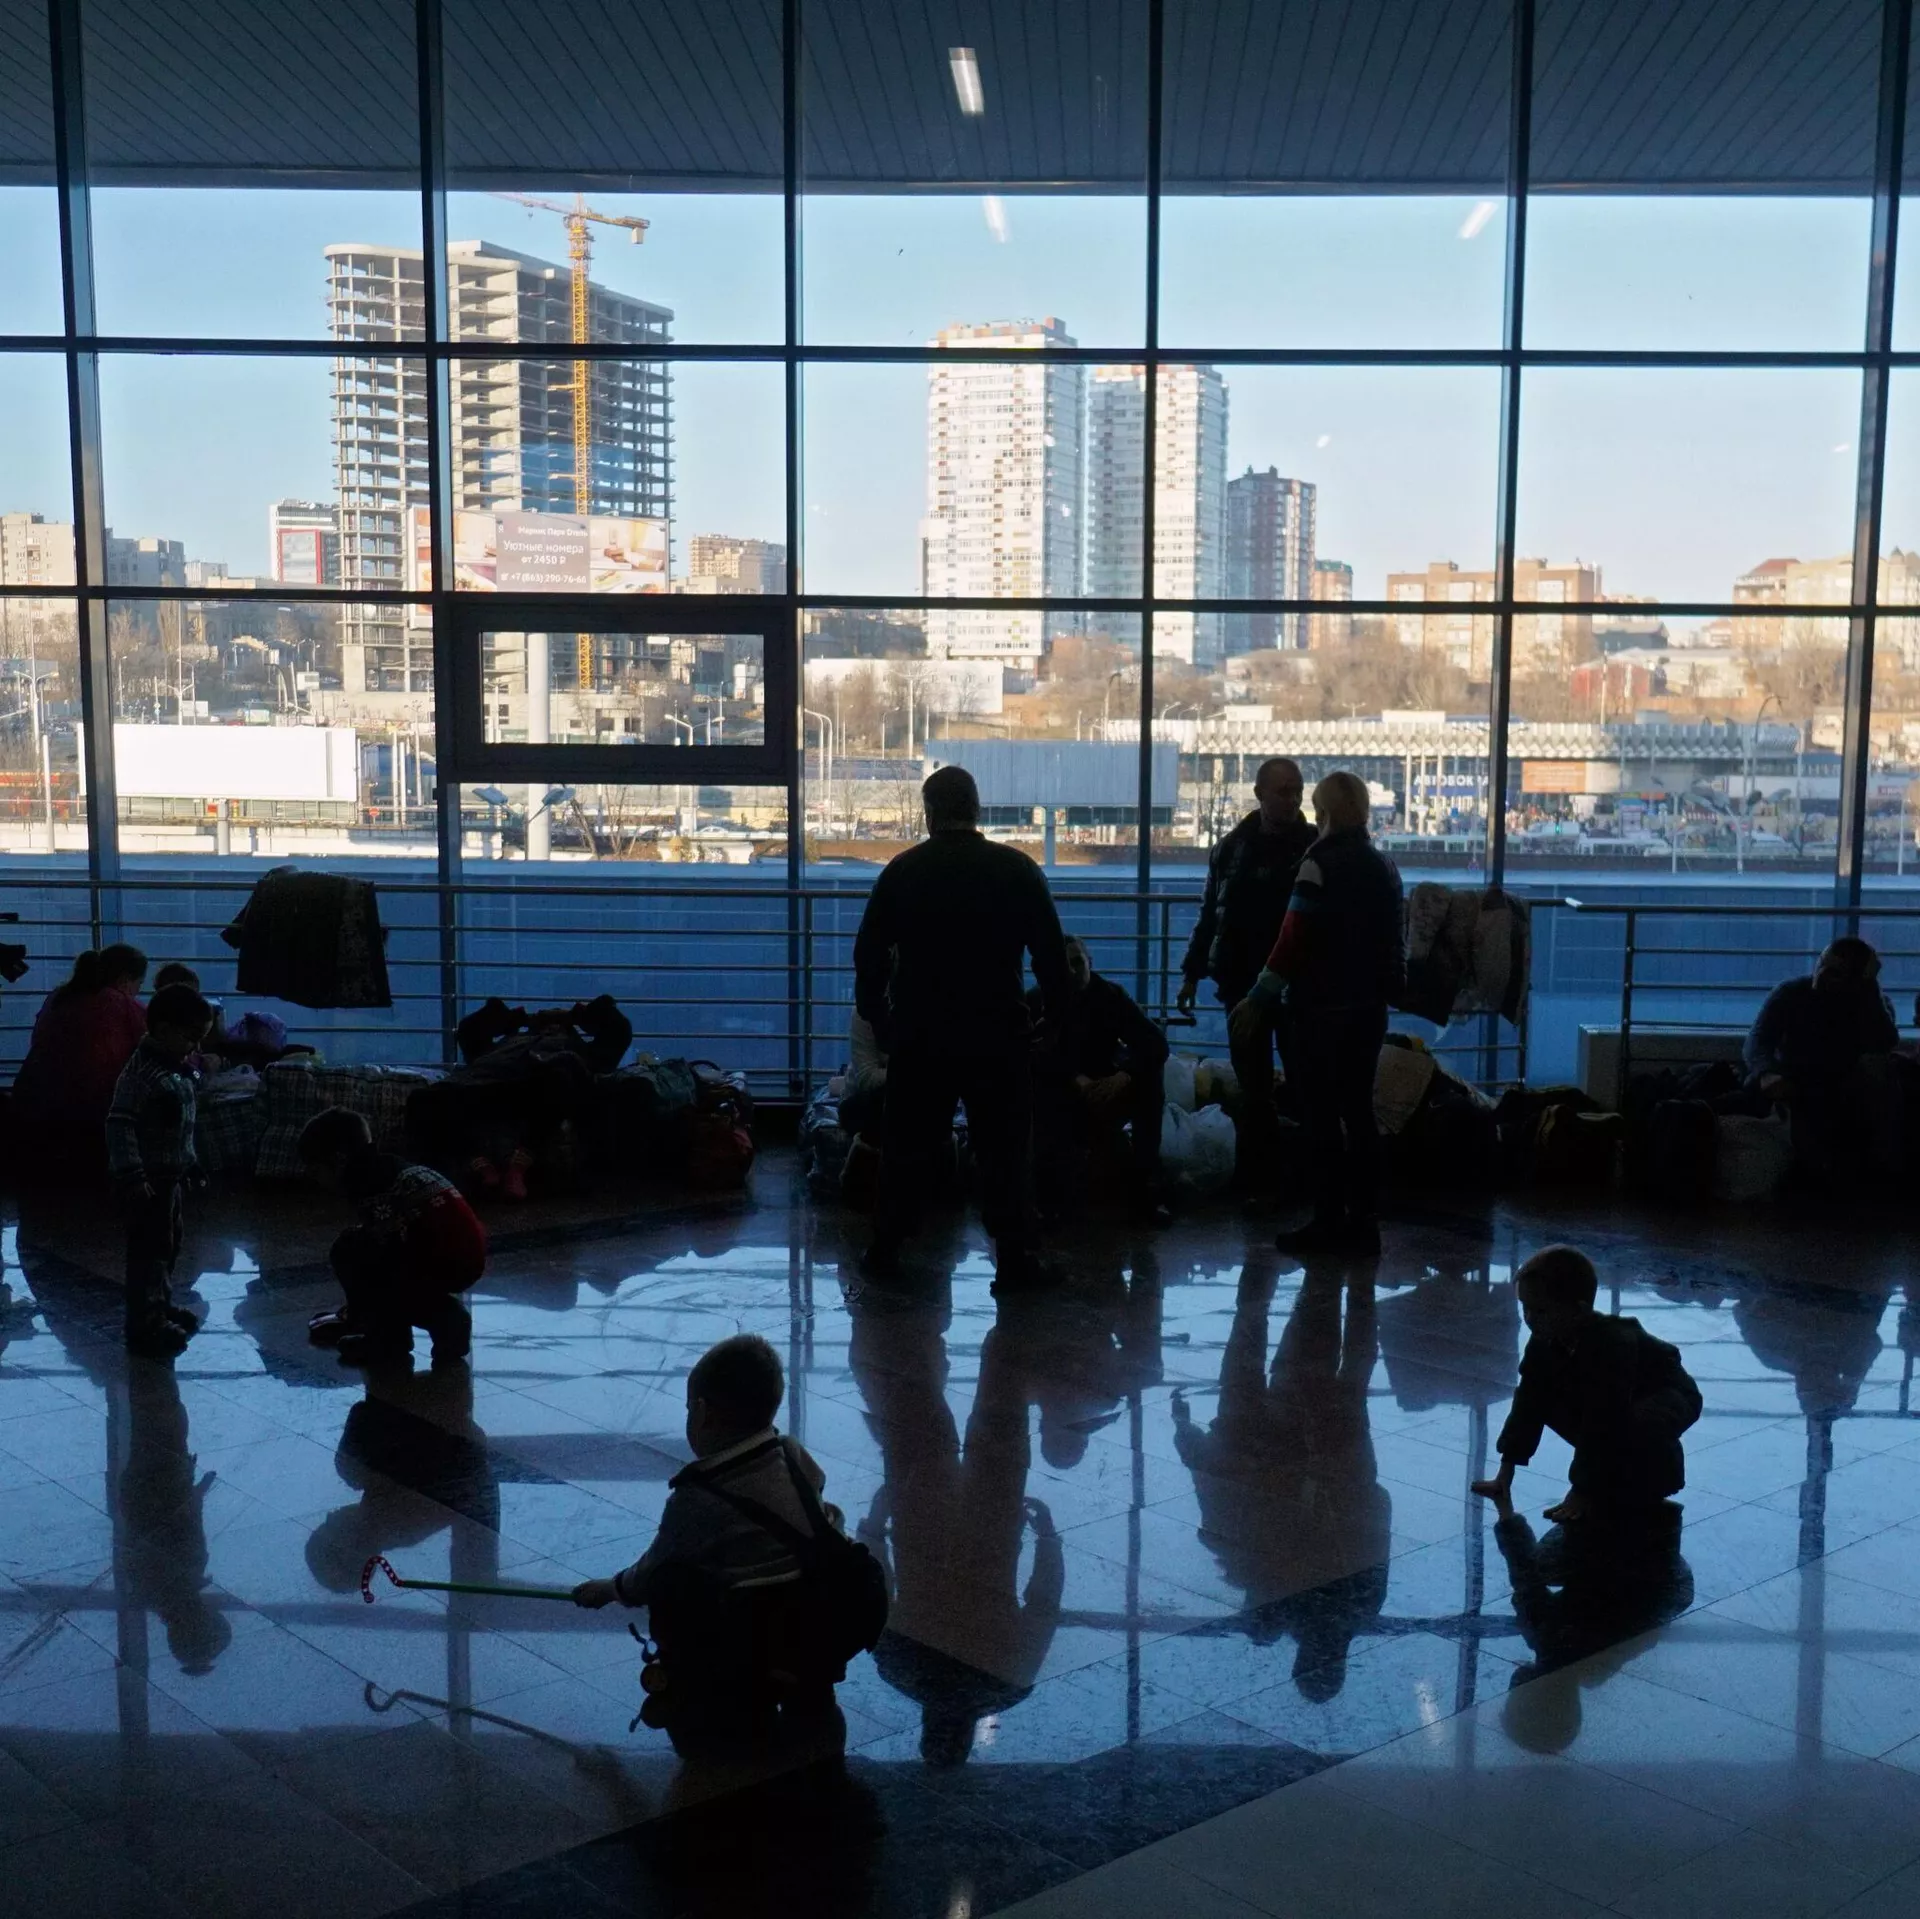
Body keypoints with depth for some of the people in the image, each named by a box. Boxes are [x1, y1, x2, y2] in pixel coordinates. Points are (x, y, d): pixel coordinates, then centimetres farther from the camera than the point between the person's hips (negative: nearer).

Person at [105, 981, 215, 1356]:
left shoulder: (177, 1070, 8)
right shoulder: (141, 1072, -21)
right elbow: (119, 1124, -26)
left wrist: (190, 1164, 24)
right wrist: (131, 1176, -29)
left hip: (170, 1176, 10)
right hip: (147, 1180, -10)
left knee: (169, 1245, 20)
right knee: (150, 1249, -4)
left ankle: (161, 1306, 35)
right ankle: (145, 1326, 2)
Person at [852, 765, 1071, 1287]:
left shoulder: (903, 870, 1)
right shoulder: (1017, 869, -1)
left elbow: (869, 950, 4)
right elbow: (1051, 951, -1)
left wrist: (873, 1011, 16)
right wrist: (1053, 1011, 9)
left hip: (919, 1032, 1)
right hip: (998, 1032, -1)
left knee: (908, 1143, 12)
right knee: (1002, 1146, 4)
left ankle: (886, 1246, 17)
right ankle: (1013, 1255, 3)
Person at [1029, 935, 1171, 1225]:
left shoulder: (1111, 995, -4)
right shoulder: (1037, 1001, -7)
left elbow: (1155, 1043, -14)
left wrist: (1124, 1076, -32)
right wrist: (1076, 1081, -34)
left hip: (1105, 1100, 2)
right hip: (1058, 1104, -2)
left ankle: (1145, 1189, -23)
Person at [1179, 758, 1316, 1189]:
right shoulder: (1233, 847, 6)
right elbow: (1211, 913, 10)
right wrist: (1193, 972, 9)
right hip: (1243, 982, 2)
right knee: (1253, 1085, 8)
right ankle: (1254, 1176, 14)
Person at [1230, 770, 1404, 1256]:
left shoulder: (1322, 862, -13)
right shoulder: (1383, 866, 12)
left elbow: (1294, 939, -17)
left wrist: (1258, 1001, -13)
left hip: (1323, 1011, -7)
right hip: (1369, 1007, 7)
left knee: (1321, 1117, -2)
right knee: (1358, 1113, 12)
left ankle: (1330, 1224, 0)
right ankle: (1363, 1224, 14)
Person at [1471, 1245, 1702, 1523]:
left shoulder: (1612, 1343, -38)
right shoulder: (1544, 1343, -16)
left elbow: (1602, 1423, -37)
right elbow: (1528, 1403, -11)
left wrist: (1583, 1492, -35)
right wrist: (1506, 1471, -14)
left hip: (1668, 1397, -8)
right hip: (1611, 1400, 8)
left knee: (1641, 1426, -40)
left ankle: (1649, 1484, -7)